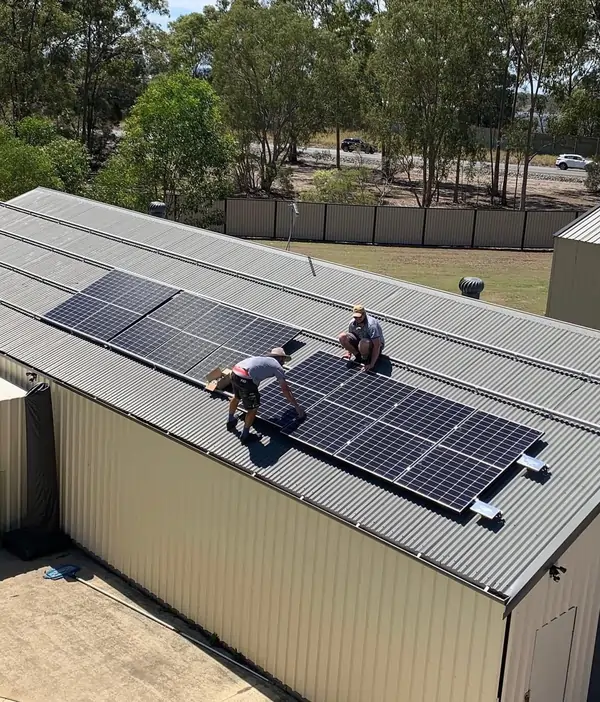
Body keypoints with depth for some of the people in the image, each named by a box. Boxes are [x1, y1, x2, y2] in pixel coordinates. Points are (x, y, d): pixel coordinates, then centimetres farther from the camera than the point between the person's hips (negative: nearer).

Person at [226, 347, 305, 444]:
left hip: (234, 372, 8)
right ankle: (245, 436, 23)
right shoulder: (278, 367, 11)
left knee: (236, 397, 36)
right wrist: (297, 406, 15)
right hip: (246, 379, -8)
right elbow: (285, 390, 9)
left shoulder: (263, 358, 32)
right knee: (253, 407, 11)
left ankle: (230, 421, 59)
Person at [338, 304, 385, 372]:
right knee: (342, 337, -16)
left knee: (363, 343, -42)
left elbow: (377, 346, -33)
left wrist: (371, 364, -34)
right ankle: (358, 355, 1)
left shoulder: (371, 325, -33)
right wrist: (349, 353, 6)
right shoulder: (352, 323, -12)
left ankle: (366, 359, -9)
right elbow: (351, 338, 10)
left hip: (375, 343, -6)